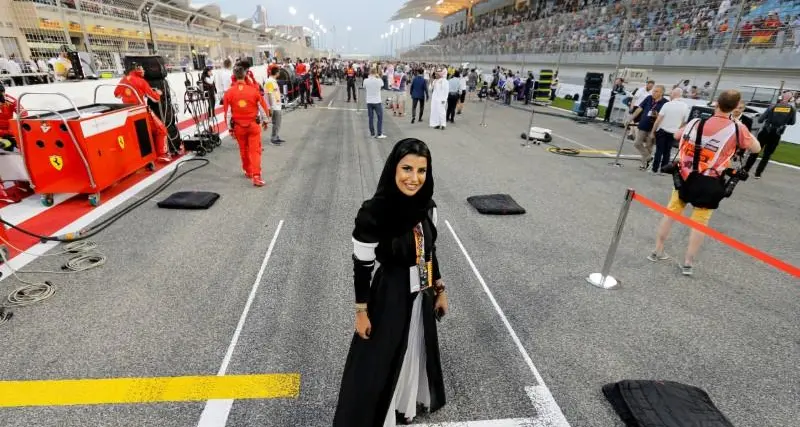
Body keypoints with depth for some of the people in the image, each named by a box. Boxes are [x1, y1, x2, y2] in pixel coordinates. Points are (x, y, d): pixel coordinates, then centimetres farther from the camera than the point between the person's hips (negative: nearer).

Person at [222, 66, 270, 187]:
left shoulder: (229, 93, -5)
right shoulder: (253, 90, -9)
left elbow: (226, 112, -2)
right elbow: (264, 107, -1)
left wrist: (230, 128, 7)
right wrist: (265, 121, 15)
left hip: (238, 126, 2)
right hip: (253, 125, -2)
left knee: (244, 150, 19)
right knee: (255, 150, -1)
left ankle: (248, 172, 33)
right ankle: (256, 176, -11)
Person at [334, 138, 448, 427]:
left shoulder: (427, 206, -10)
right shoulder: (372, 214, -26)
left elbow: (430, 251, 4)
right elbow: (362, 266, -16)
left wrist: (440, 290, 11)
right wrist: (362, 312, -9)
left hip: (422, 295, 6)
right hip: (389, 297, -6)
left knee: (416, 352, 27)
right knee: (380, 360, 15)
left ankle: (407, 404, 56)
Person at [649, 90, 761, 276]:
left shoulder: (696, 122, -2)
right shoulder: (737, 129, -8)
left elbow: (676, 135, 18)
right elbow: (756, 148, 9)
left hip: (685, 176, 2)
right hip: (709, 183, -2)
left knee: (671, 213, 13)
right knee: (700, 222, 6)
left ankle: (657, 252, 21)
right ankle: (687, 263, 12)